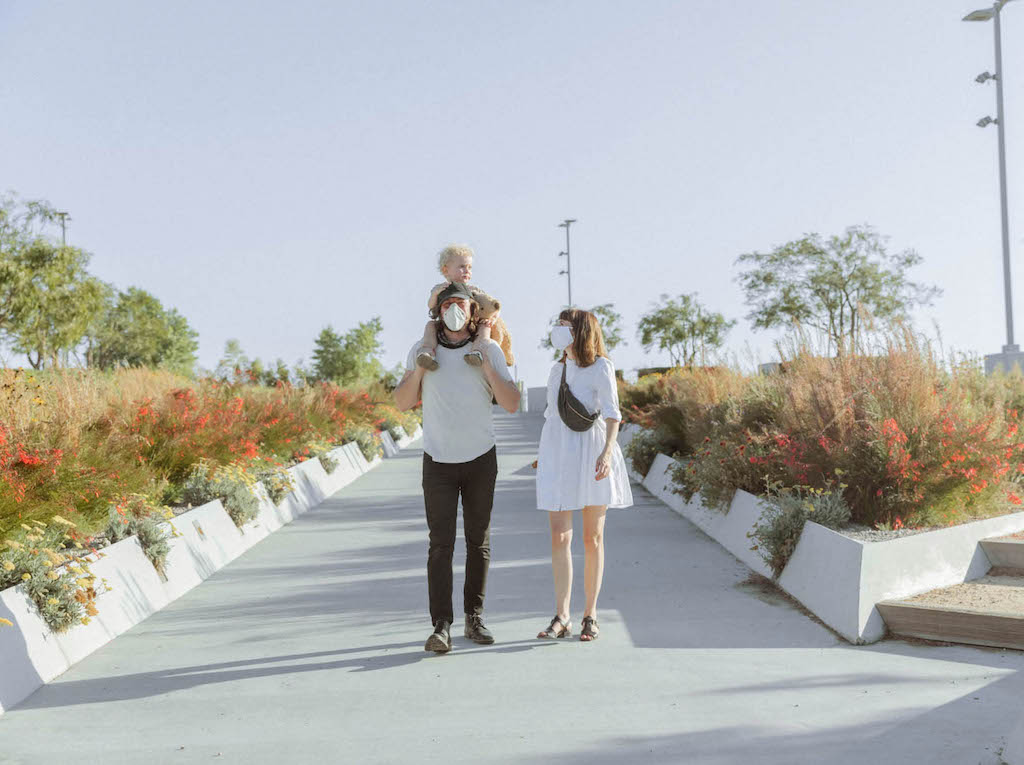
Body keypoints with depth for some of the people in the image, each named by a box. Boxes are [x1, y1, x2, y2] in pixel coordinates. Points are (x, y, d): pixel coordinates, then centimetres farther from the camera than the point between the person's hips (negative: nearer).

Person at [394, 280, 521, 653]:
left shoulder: (490, 351, -1)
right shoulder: (421, 350, 1)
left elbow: (512, 403, -7)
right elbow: (403, 402, 1)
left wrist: (486, 366, -17)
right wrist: (420, 367, -12)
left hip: (481, 458, 1)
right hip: (439, 459, -1)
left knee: (478, 540, 7)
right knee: (441, 543, -8)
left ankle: (474, 618, 18)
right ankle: (441, 626, -10)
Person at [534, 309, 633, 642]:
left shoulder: (600, 367, -2)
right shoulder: (557, 370, 16)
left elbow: (612, 413, -12)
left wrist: (607, 451, -25)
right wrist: (545, 455, 22)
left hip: (591, 455, -5)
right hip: (558, 457, 5)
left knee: (592, 538, 2)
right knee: (559, 537, -4)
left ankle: (590, 616, 10)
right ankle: (561, 618, -3)